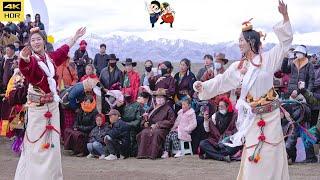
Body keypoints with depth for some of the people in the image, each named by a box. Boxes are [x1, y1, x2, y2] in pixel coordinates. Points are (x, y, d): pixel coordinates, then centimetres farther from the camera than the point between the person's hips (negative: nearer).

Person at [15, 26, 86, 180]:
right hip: (37, 105, -6)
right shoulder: (31, 60, -13)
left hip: (52, 104, 6)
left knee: (52, 141, 10)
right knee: (36, 141, -3)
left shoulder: (50, 57, 5)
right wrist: (24, 59, -61)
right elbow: (25, 68, -38)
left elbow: (64, 50, 26)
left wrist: (76, 37, 38)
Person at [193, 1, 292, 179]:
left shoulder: (268, 59, -4)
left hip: (270, 115, -3)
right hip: (252, 117, 3)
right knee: (253, 157, 5)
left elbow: (285, 42, -6)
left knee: (271, 155, 2)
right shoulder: (237, 67, 7)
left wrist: (285, 16, -16)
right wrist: (203, 86, -5)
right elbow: (220, 82, 10)